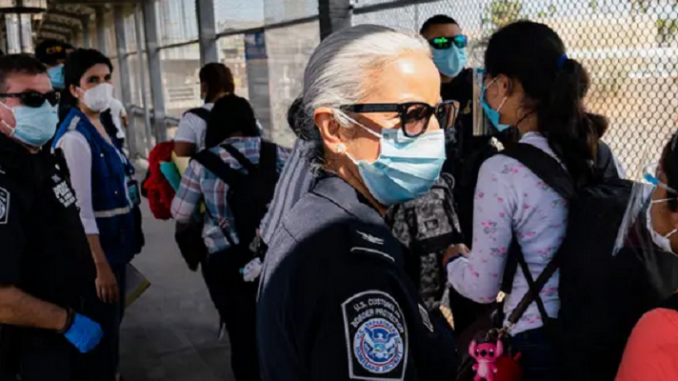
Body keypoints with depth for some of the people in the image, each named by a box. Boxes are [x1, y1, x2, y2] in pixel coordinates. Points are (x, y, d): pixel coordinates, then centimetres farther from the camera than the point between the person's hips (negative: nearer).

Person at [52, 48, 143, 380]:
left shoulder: (104, 124, 7)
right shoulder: (75, 138, -21)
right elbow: (80, 209, -24)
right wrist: (100, 266, -23)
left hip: (115, 240, 9)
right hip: (96, 246, -9)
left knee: (114, 318, 22)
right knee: (102, 326, 6)